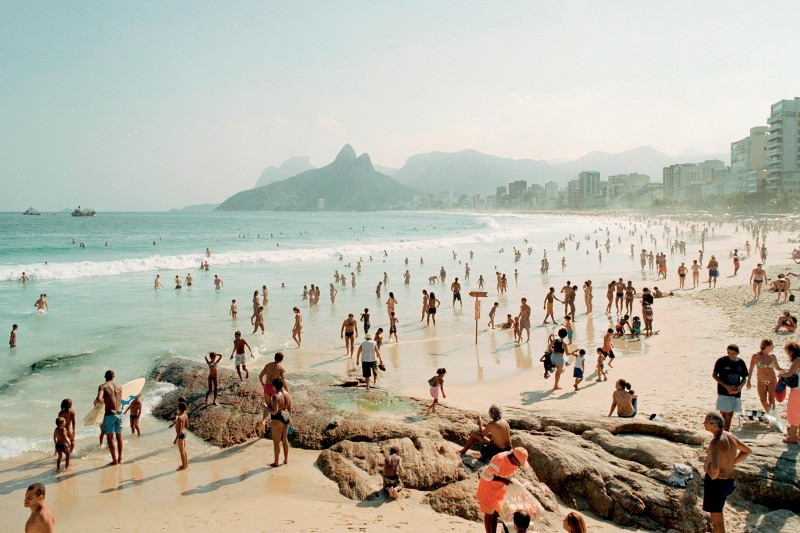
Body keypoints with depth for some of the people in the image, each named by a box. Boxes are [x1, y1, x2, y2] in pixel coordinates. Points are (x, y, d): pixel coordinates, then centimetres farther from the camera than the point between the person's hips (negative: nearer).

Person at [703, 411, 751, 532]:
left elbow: (714, 469, -39)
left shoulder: (715, 442, -28)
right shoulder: (730, 436, -1)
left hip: (715, 481, -8)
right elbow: (747, 451, 17)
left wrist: (713, 476, -17)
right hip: (729, 480, 8)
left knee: (716, 518, 5)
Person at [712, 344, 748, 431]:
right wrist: (726, 386, -15)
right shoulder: (722, 361, -8)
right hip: (723, 392, -3)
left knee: (730, 414, 8)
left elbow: (744, 377, 13)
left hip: (736, 392, 3)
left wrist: (740, 386, -9)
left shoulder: (741, 363, 3)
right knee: (723, 413, -3)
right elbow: (714, 375, -5)